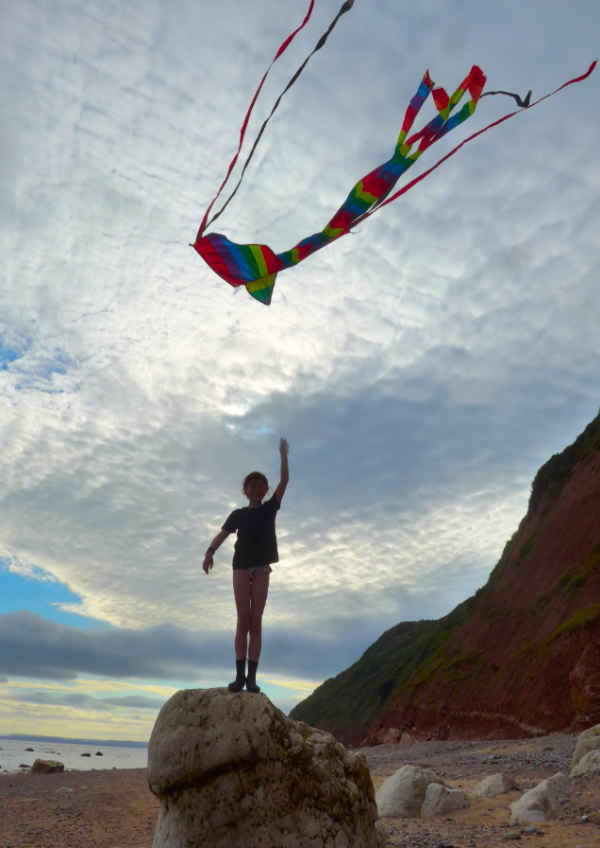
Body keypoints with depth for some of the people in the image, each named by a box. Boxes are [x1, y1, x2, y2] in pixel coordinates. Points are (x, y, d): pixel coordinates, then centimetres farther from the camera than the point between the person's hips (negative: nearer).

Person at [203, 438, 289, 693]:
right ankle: (240, 675, -3)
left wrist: (283, 455, -4)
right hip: (242, 568, 0)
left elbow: (284, 481, 3)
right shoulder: (238, 515, 9)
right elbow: (222, 535, -2)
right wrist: (210, 552, -21)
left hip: (261, 569, 0)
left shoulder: (270, 509, 10)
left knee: (256, 622, -2)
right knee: (243, 620, -4)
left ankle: (252, 677, -2)